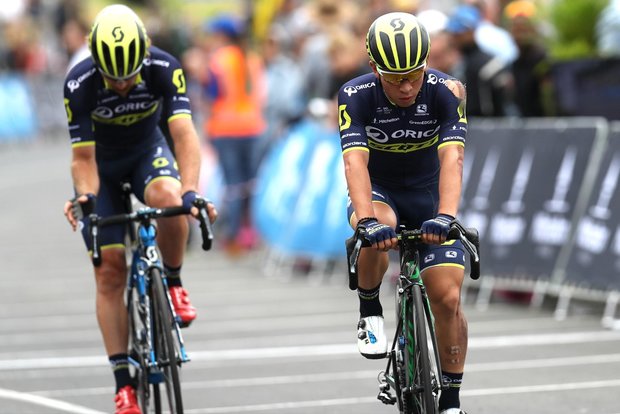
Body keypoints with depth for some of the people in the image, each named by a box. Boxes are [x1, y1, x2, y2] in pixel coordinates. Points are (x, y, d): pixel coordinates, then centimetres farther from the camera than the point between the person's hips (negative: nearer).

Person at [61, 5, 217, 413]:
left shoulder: (163, 69, -29)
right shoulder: (79, 83, -29)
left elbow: (185, 134, -36)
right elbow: (83, 157, -23)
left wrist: (191, 191, -51)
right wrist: (86, 196, -43)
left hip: (147, 153, 0)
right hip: (101, 165, 0)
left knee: (168, 196, -36)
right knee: (110, 269, -8)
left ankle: (174, 283, -9)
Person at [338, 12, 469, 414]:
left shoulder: (446, 92, -23)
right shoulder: (356, 95, -23)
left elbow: (451, 158, -34)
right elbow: (355, 160, -34)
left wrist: (445, 216, -50)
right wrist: (367, 221, -50)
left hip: (430, 193, 1)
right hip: (379, 190, -1)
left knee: (448, 298, -11)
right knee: (377, 231, -37)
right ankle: (370, 311, -11)